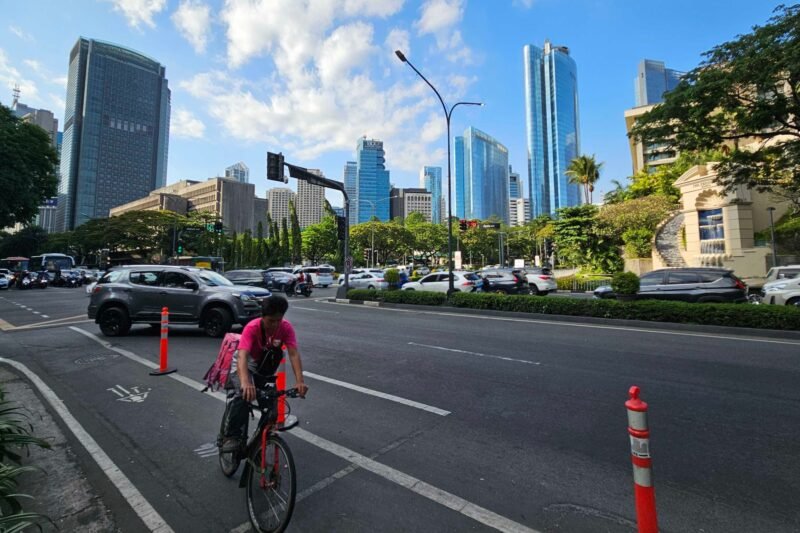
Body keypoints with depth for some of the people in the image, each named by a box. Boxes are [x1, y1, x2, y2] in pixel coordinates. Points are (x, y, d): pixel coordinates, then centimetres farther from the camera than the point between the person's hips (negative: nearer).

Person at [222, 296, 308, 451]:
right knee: (244, 393, -29)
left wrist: (299, 381, -46)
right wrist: (245, 382, -61)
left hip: (263, 368, 4)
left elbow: (294, 353, -32)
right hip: (244, 366, -4)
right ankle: (231, 436, -15)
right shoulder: (252, 328, -31)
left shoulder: (286, 327, -23)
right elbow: (242, 356, -43)